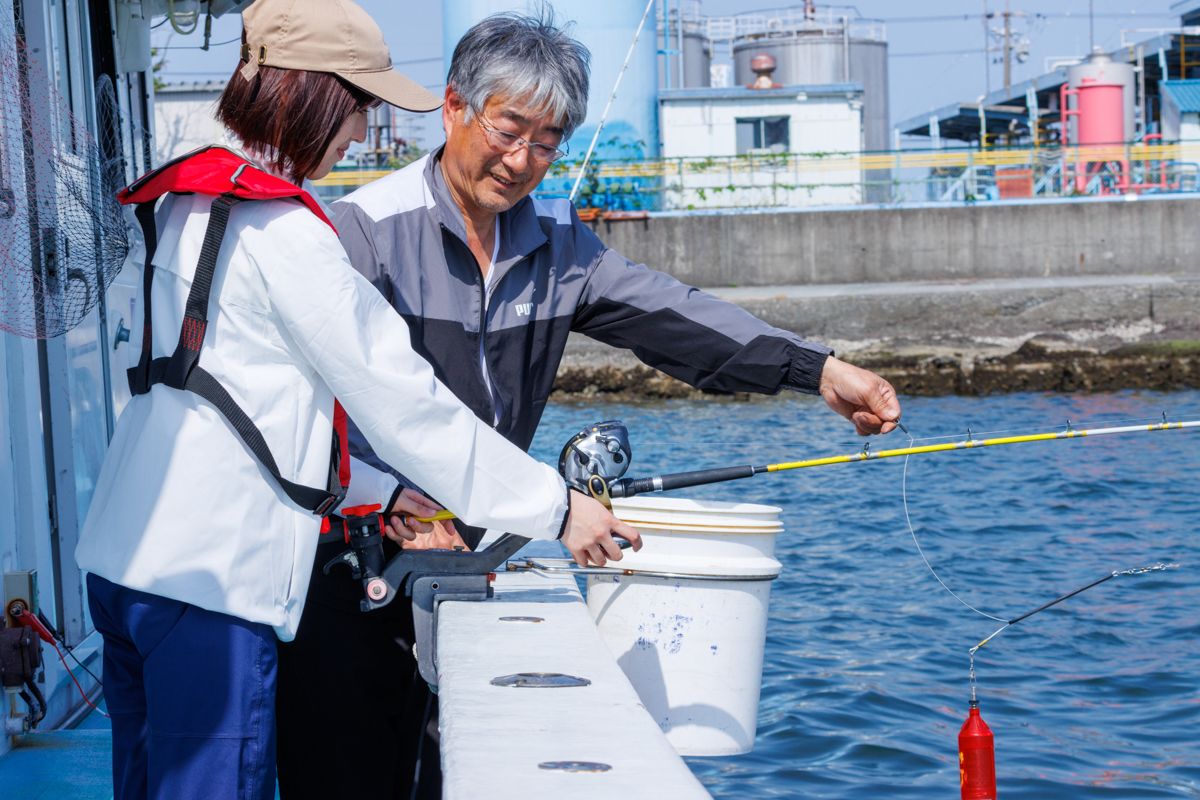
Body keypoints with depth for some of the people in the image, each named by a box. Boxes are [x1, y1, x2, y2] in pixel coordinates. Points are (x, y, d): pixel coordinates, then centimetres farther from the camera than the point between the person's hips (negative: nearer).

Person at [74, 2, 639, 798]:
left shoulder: (185, 205, 14)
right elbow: (399, 397, -11)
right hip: (209, 576, -10)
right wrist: (556, 507, -4)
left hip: (126, 554, 10)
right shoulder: (282, 231, -13)